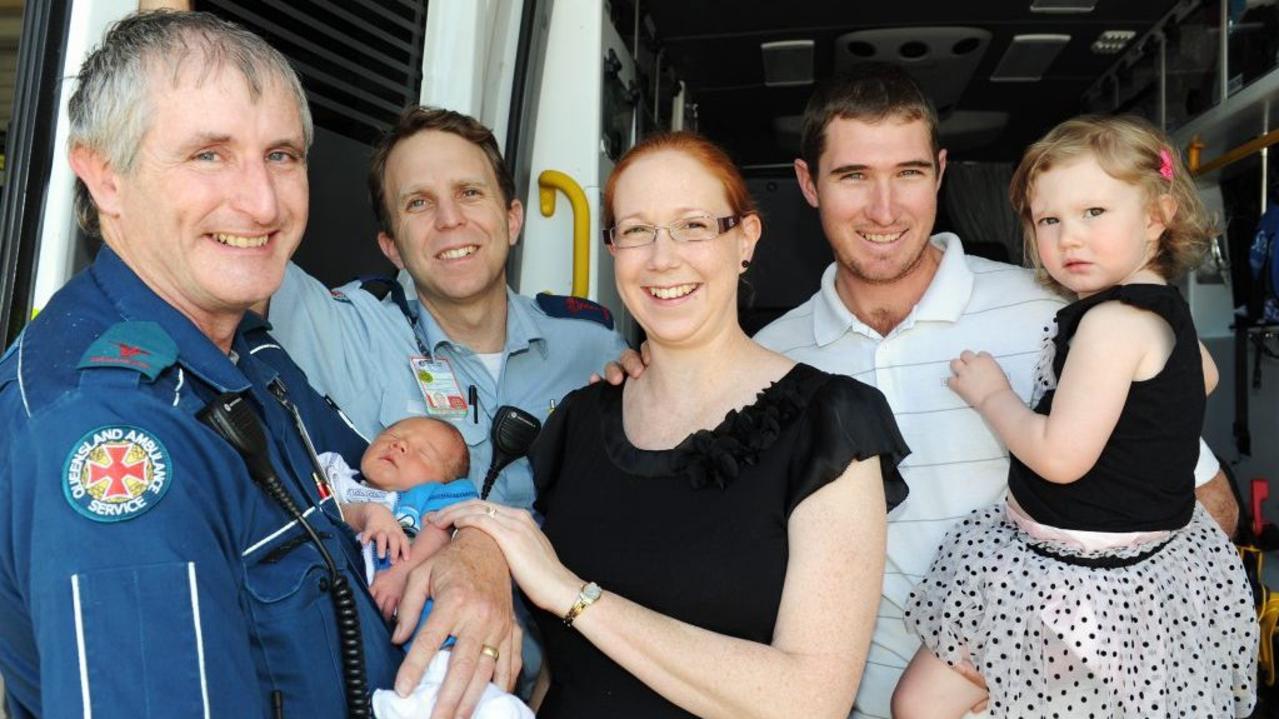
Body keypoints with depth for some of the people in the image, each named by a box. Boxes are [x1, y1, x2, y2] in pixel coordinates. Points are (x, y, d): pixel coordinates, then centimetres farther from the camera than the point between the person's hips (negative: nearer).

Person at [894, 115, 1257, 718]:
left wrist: (991, 394, -12)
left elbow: (1061, 457, -26)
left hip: (1082, 580, -10)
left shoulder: (1113, 321, -23)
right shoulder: (1161, 306, 8)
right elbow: (1204, 377, 31)